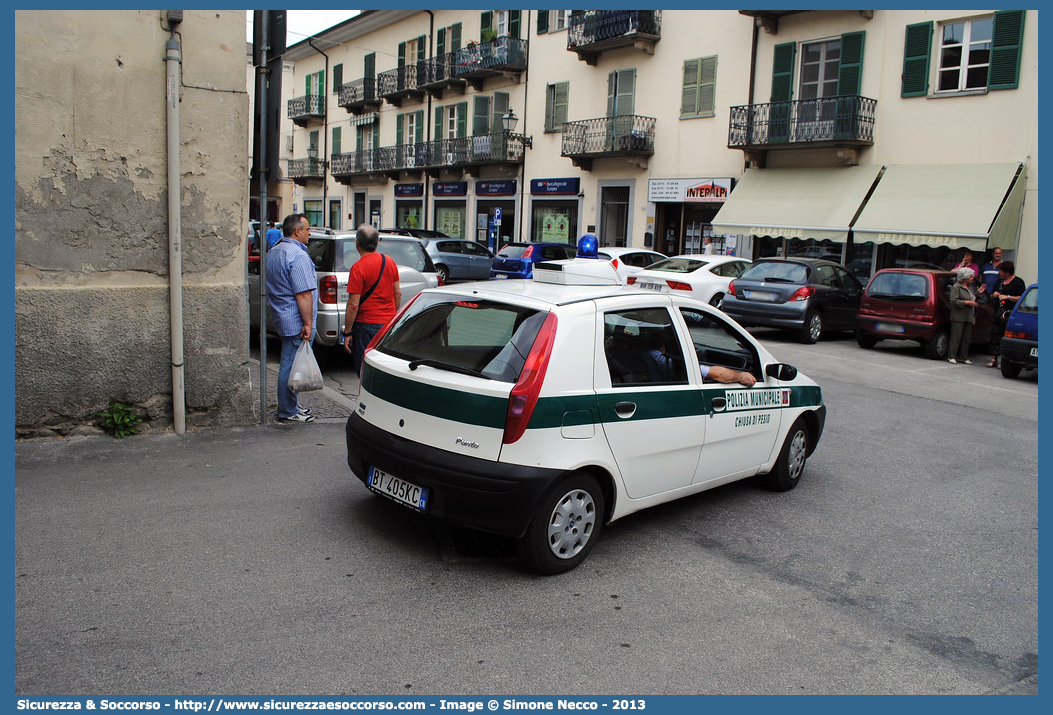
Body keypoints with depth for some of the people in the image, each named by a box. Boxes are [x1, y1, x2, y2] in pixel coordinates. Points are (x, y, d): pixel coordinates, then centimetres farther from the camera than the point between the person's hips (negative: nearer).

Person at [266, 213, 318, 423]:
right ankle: (288, 412, 4)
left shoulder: (273, 252, 16)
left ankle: (291, 406, 25)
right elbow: (303, 294, -21)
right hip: (296, 321, -10)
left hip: (281, 317, 10)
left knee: (288, 364, 16)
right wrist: (308, 323, -19)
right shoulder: (297, 255, -17)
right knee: (291, 365, -3)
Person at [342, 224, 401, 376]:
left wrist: (347, 332, -8)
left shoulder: (358, 268, -15)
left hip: (367, 325, -6)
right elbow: (398, 293, 12)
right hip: (389, 323, 6)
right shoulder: (389, 262, 5)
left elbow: (353, 305, -15)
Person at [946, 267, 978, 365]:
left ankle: (963, 357, 14)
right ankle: (951, 357, -2)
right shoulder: (956, 287, -7)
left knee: (966, 338, 8)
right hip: (958, 317, -8)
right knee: (956, 337, -7)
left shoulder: (970, 287, 17)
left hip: (969, 317, 8)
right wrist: (967, 302, -19)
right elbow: (954, 301, -16)